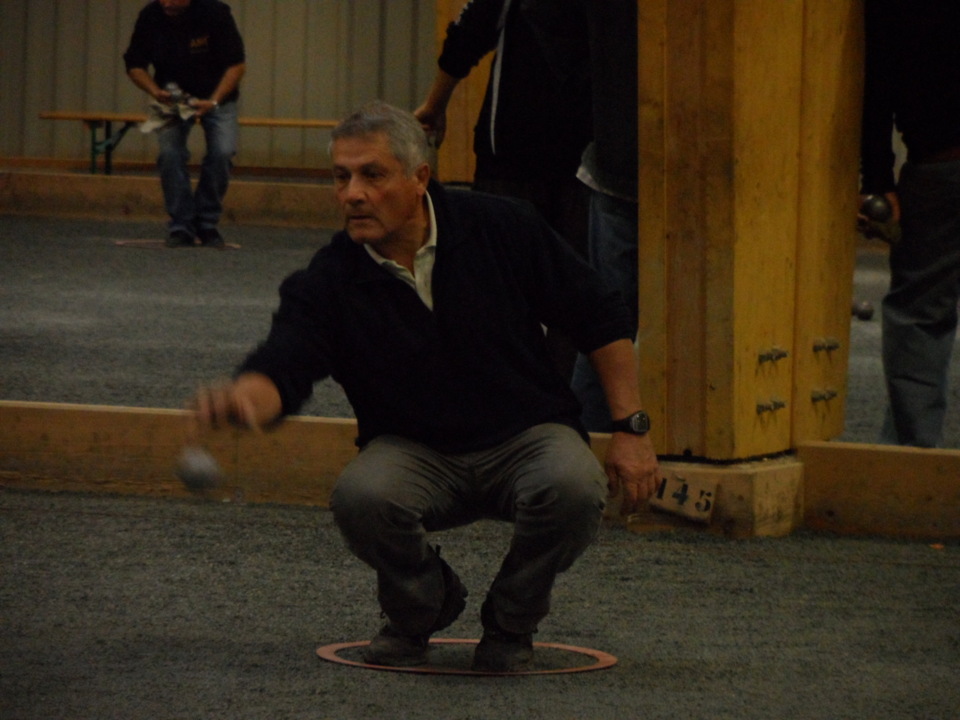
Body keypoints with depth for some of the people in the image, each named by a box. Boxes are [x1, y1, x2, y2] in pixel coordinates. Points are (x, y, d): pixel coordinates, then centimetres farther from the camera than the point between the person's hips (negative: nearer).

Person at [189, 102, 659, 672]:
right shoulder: (330, 282, -10)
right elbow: (282, 368, -25)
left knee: (572, 487, -35)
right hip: (415, 451, 0)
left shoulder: (503, 230, -9)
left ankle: (511, 622, -2)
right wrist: (243, 397, -51)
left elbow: (603, 320, 0)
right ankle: (420, 610, 3)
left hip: (525, 434, 0)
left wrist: (633, 428, -5)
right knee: (360, 496, -33)